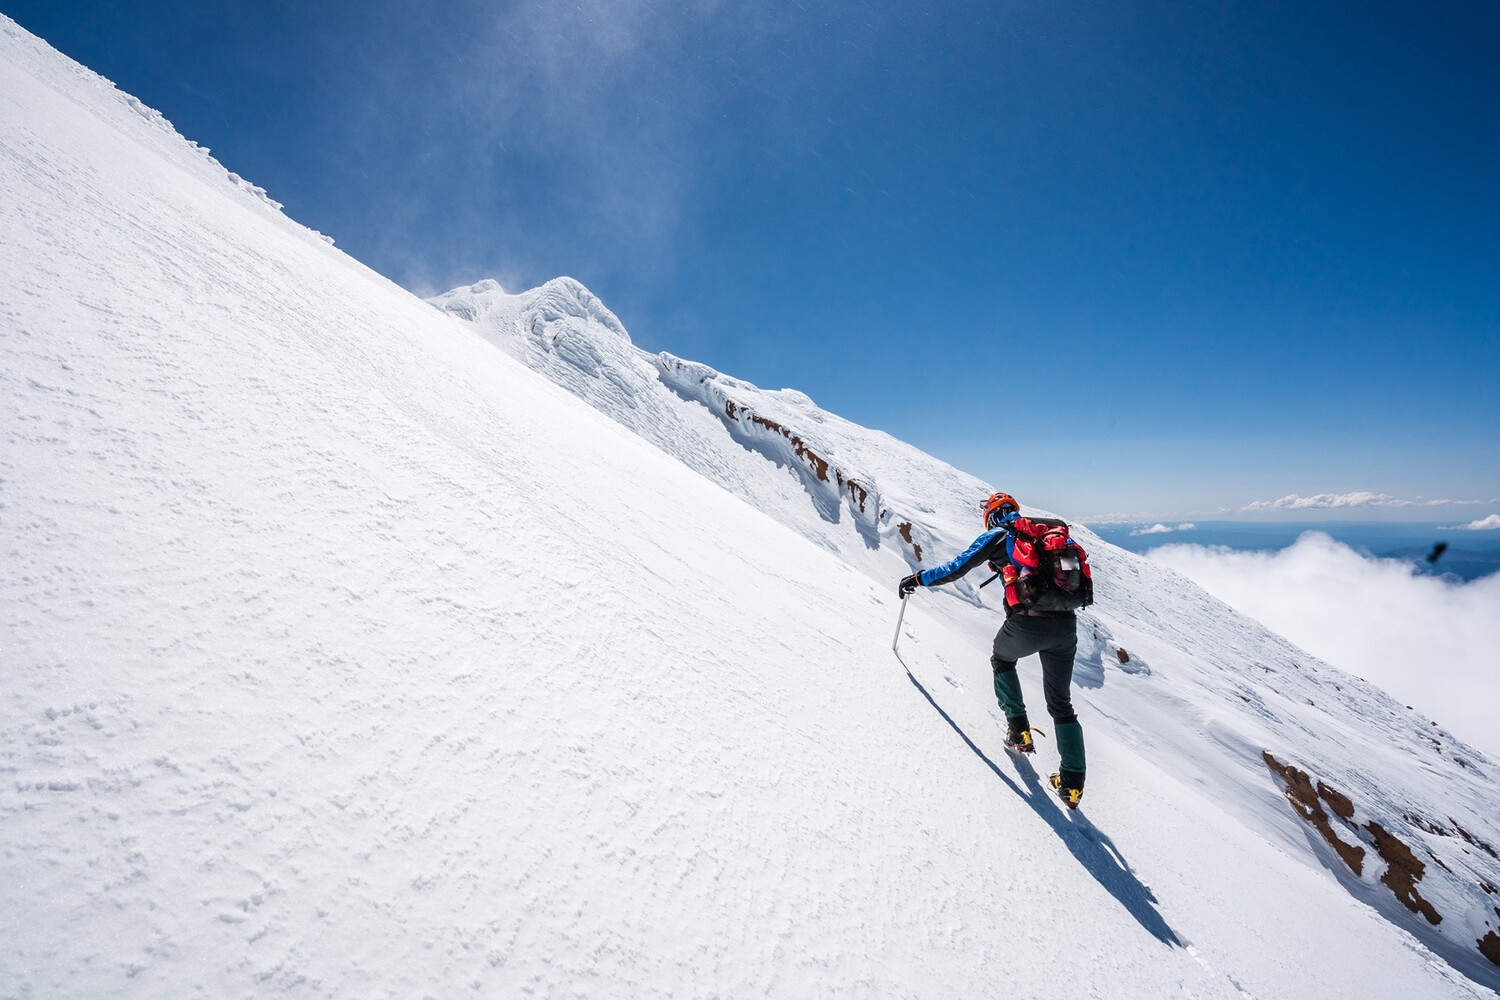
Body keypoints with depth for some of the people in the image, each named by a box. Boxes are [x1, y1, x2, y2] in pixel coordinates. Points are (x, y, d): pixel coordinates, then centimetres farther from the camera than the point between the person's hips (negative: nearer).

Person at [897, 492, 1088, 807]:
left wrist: (917, 580, 15)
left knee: (1002, 660, 30)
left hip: (1026, 625, -5)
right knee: (1061, 703, 19)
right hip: (1066, 625, 5)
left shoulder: (997, 535, 7)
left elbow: (955, 568, 5)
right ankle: (1073, 782, 17)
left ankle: (1019, 730, 20)